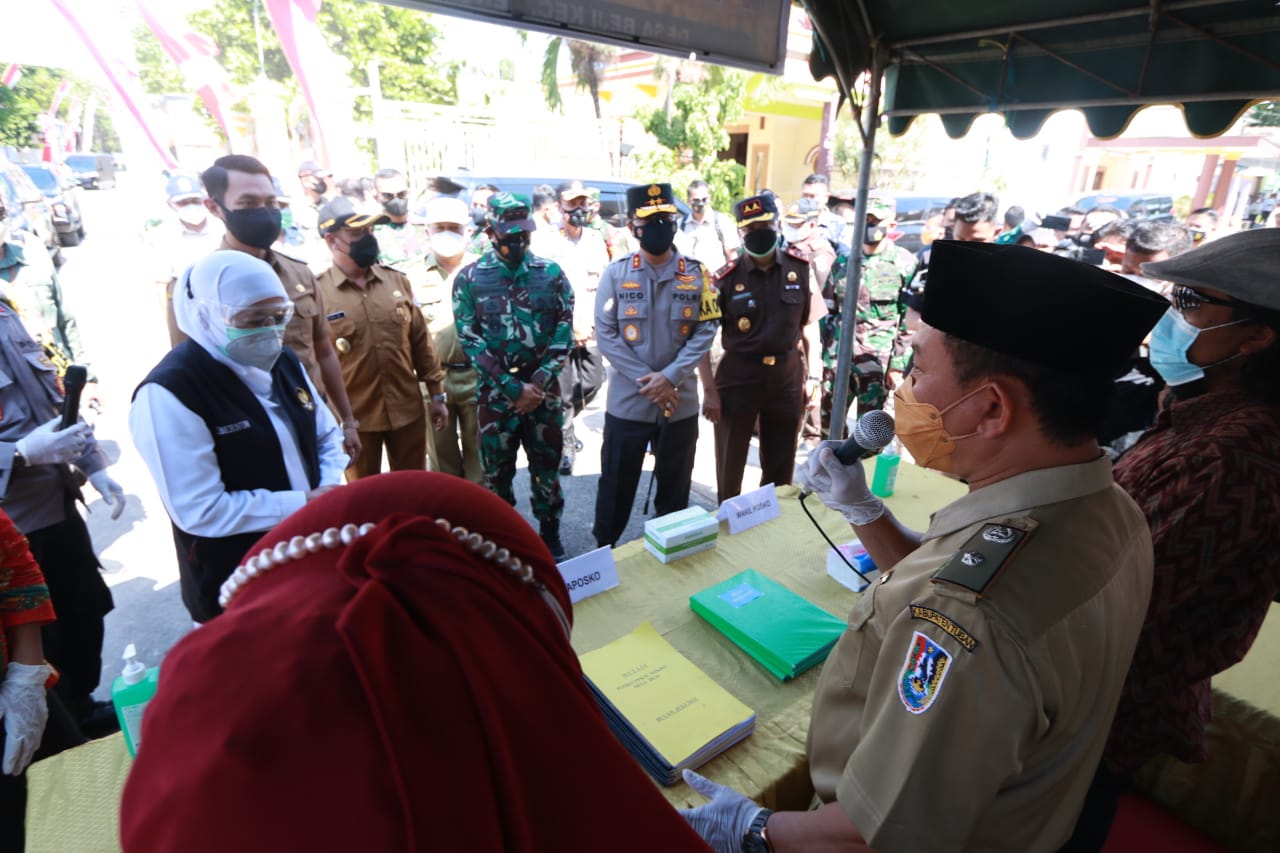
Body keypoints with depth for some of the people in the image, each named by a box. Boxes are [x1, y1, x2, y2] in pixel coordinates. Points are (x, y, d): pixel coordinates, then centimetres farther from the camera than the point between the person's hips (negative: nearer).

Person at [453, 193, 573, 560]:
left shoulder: (551, 273, 0)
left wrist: (538, 383, -12)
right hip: (496, 394, 0)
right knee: (497, 473, 11)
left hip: (544, 391, 1)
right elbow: (471, 341, -8)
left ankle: (551, 537, 31)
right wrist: (514, 388, -14)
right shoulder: (469, 279, -3)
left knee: (547, 468, 12)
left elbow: (563, 335, -1)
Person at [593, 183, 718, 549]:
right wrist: (646, 381, -15)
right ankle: (604, 550, 31)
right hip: (627, 401, -1)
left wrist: (669, 376, -16)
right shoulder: (616, 274, -4)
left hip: (680, 402, 2)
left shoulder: (696, 274, 0)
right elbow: (605, 334, -7)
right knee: (616, 483, 11)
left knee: (675, 485, 16)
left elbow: (706, 331, -3)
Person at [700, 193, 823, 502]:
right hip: (738, 376, -2)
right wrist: (709, 389, -11)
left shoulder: (801, 269, -1)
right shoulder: (726, 278, -8)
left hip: (787, 376, 2)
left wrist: (812, 375, 3)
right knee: (730, 464, 11)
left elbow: (810, 326, 7)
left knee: (781, 466, 15)